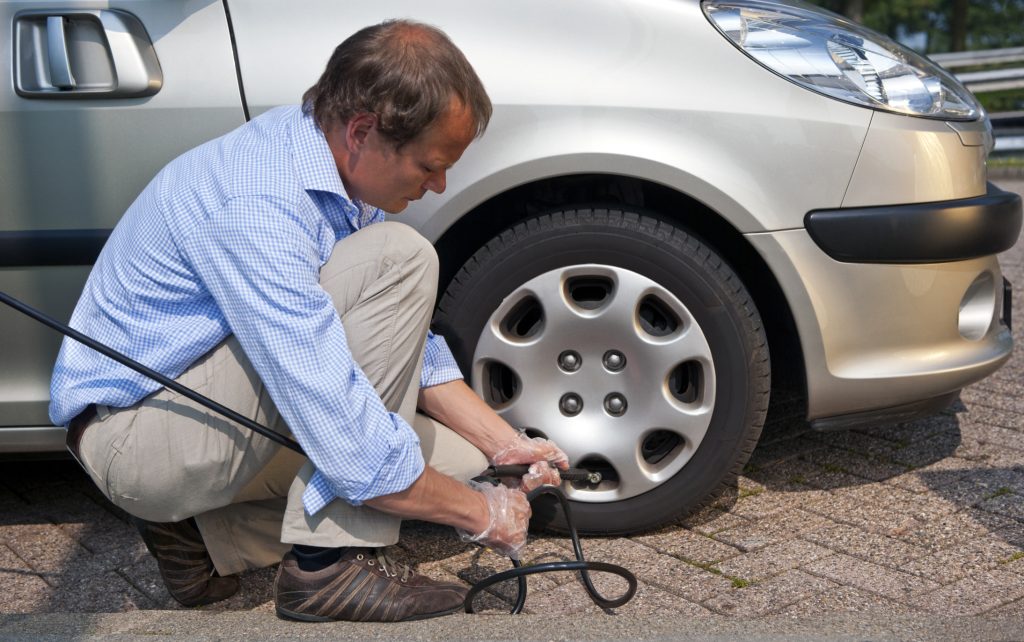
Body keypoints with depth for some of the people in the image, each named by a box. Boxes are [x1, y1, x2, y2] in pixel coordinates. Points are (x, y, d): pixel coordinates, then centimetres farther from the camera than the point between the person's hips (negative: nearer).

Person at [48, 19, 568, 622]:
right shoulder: (257, 210, -30)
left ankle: (206, 534, 4)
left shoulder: (344, 165, 0)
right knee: (396, 257, -23)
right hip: (135, 432, -9)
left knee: (458, 451, 2)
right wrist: (479, 511, -18)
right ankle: (330, 562, -19)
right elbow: (344, 437, -31)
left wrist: (504, 444, 3)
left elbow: (409, 339, 11)